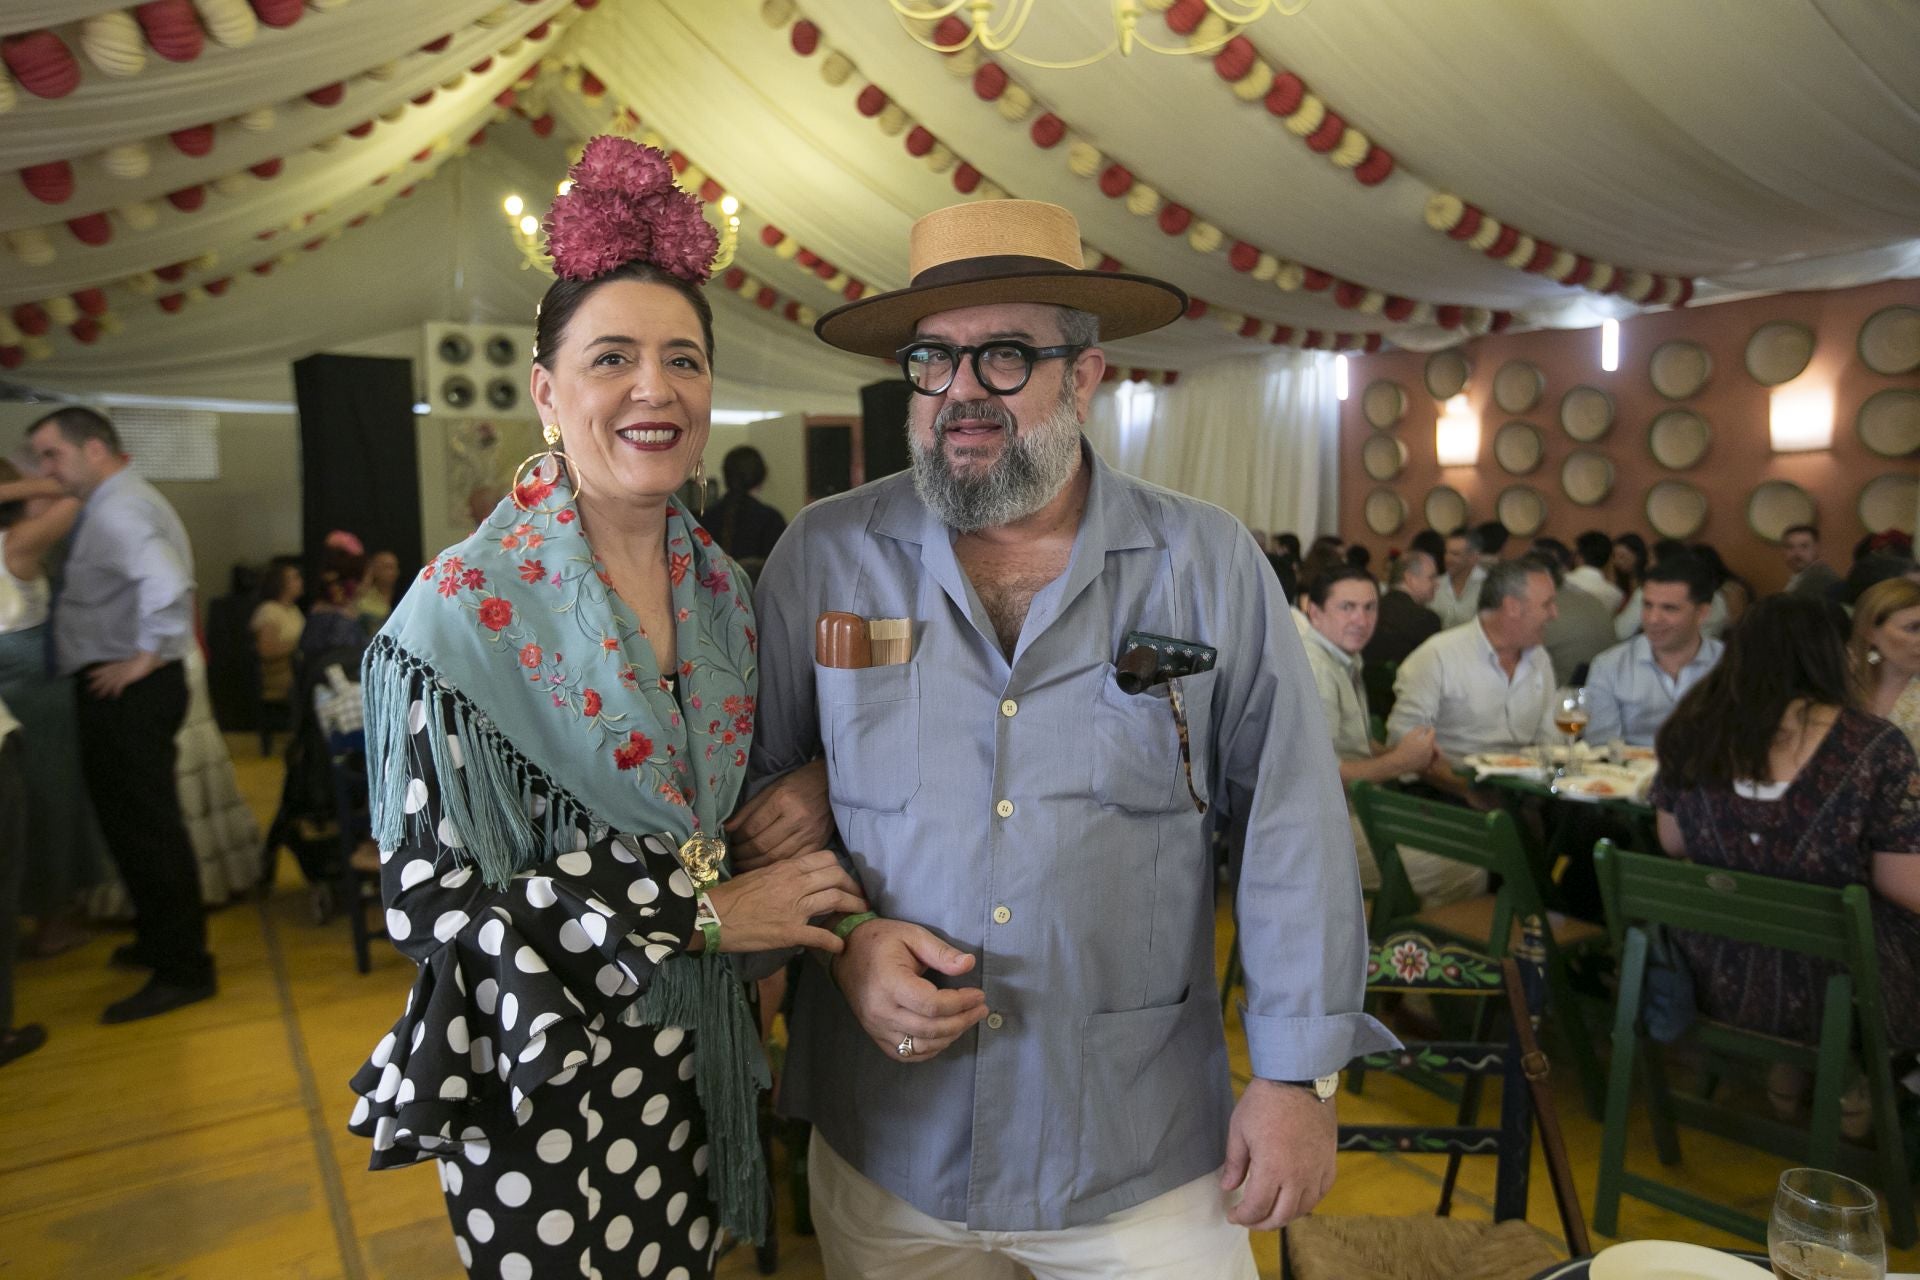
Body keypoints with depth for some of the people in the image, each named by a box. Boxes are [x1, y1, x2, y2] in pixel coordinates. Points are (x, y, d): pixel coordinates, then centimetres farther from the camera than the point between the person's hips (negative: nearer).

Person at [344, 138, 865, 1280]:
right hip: (542, 1084, -5)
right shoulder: (470, 607, -17)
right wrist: (704, 912, -20)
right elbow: (430, 897, -18)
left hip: (694, 1064, 5)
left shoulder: (723, 588, 0)